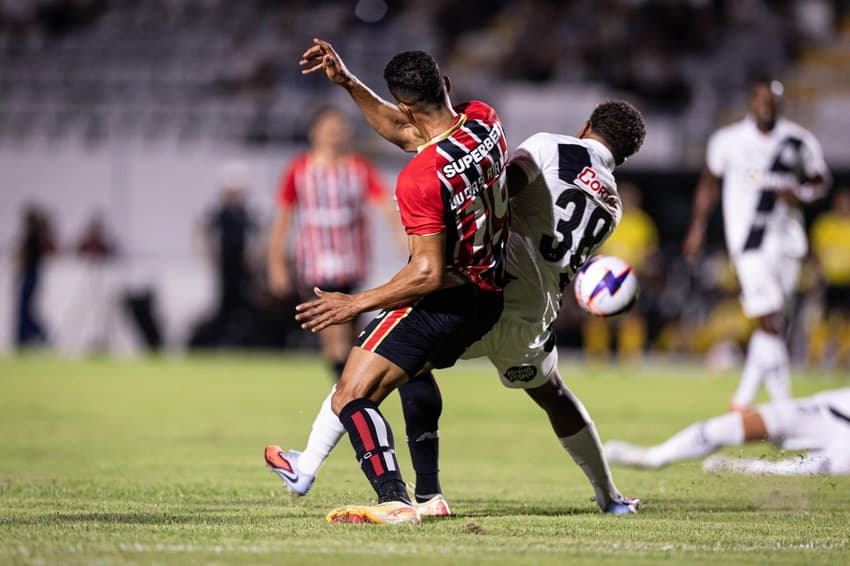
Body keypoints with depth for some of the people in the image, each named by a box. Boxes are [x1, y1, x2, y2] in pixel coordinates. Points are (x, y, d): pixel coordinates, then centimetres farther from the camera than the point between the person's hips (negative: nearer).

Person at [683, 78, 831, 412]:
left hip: (786, 239, 3)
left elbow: (820, 179, 14)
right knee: (769, 322, -11)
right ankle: (784, 404, -9)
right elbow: (709, 183, 12)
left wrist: (802, 194, -8)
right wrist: (697, 228, 14)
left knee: (770, 323, 8)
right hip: (748, 243, -3)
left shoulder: (799, 141, 0)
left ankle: (744, 398, 22)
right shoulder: (728, 141, -3)